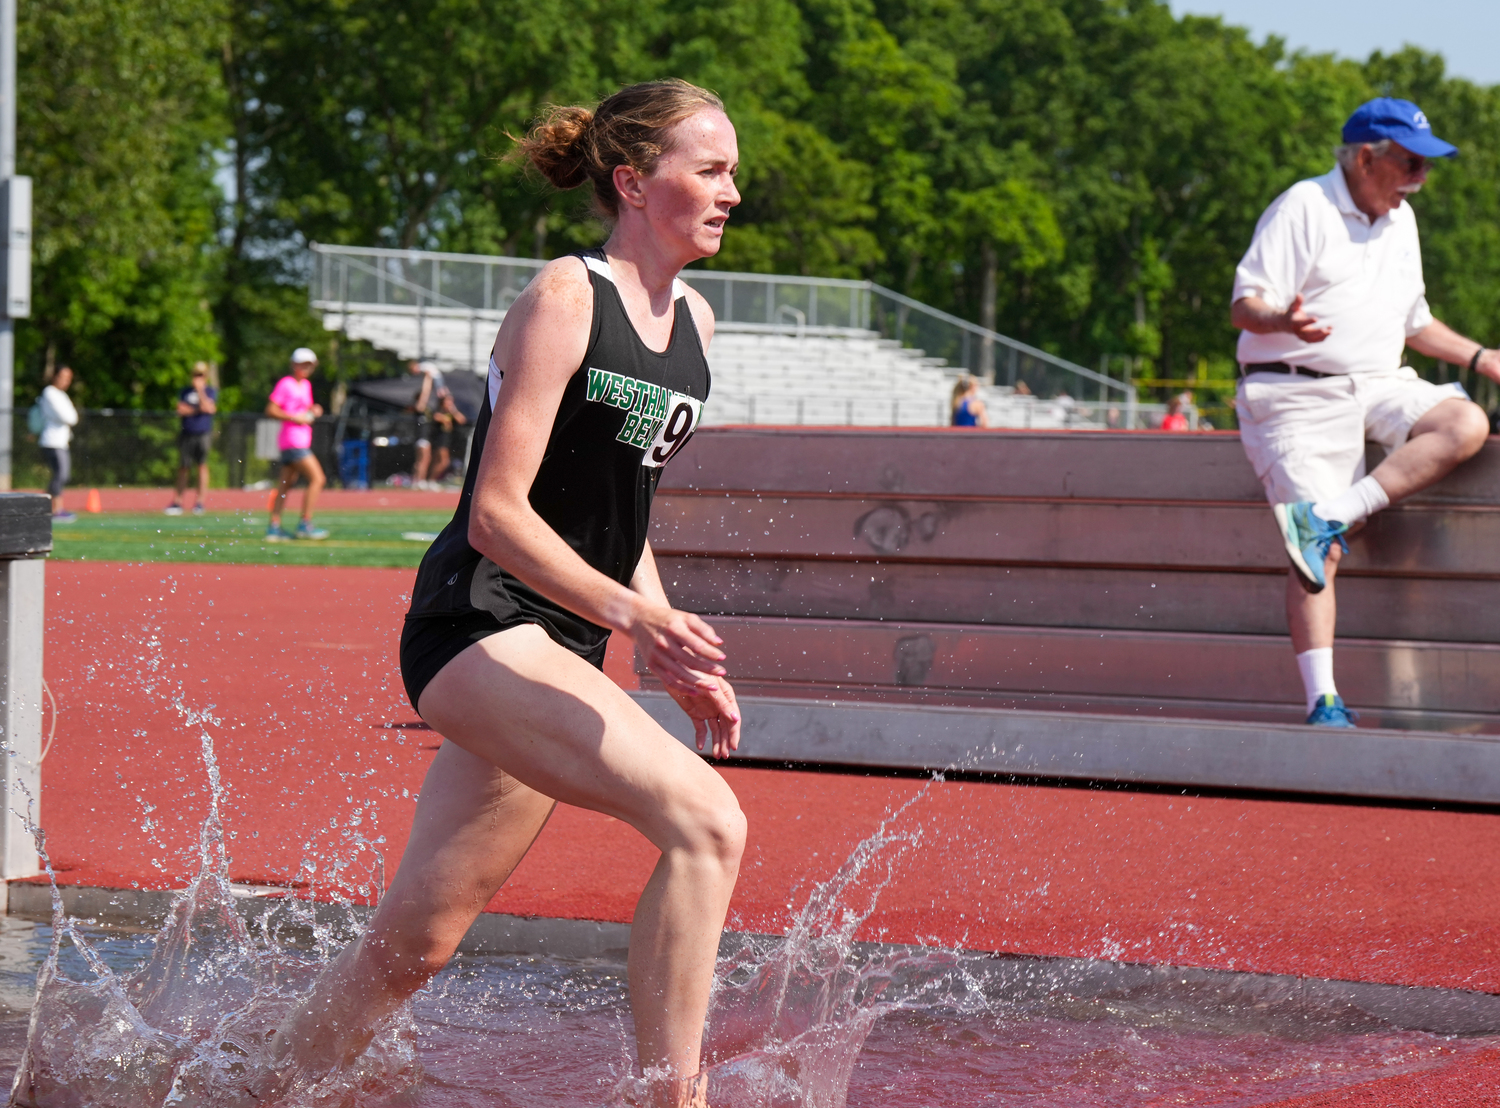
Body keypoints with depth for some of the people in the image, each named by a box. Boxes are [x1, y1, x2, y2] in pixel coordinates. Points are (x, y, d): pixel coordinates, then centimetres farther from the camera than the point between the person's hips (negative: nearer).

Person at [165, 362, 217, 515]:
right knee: (183, 467, 2)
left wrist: (200, 391, -11)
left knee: (202, 465, -9)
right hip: (187, 434, 2)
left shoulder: (211, 391, 6)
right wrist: (199, 410, -7)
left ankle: (200, 499, -6)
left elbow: (208, 408, -11)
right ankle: (177, 500, 8)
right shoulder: (185, 391, 12)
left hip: (203, 434, -2)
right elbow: (181, 409, 0)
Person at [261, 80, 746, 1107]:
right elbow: (497, 513, -15)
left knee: (417, 939, 9)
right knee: (706, 820, -23)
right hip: (478, 626, -8)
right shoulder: (563, 301, -10)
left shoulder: (692, 322, 15)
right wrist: (635, 615, -25)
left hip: (557, 652, 8)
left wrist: (674, 658, 14)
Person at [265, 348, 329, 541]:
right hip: (292, 440, -9)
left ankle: (274, 527, 11)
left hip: (302, 441, 9)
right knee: (317, 479, -13)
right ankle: (305, 525, -10)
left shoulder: (306, 385, 17)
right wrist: (295, 417, -18)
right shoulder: (285, 384, -9)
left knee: (286, 483, 9)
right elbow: (271, 410, -12)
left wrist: (313, 411, 7)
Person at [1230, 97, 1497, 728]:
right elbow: (1244, 307, -15)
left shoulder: (1401, 220, 16)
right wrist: (1283, 321, -36)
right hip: (1298, 396, -7)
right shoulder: (1303, 208, -7)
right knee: (1318, 554, -17)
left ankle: (1333, 516, -27)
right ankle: (1322, 702, -16)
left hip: (1379, 386, 7)